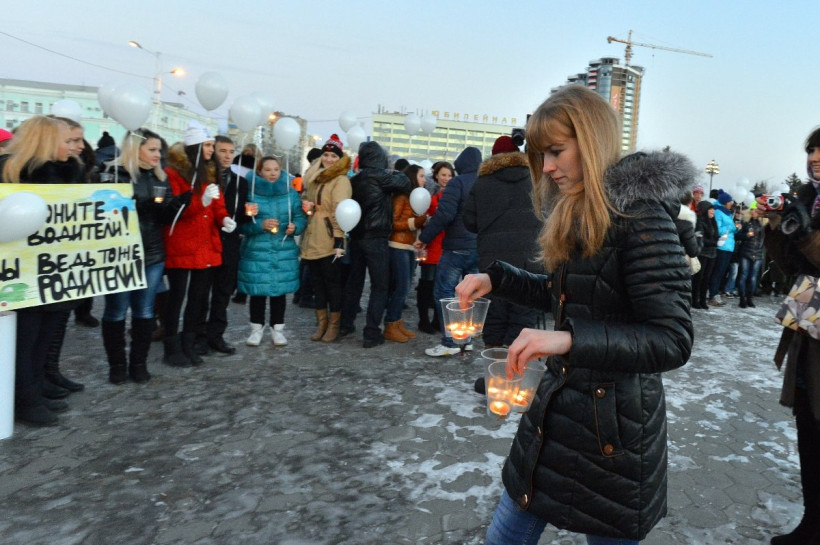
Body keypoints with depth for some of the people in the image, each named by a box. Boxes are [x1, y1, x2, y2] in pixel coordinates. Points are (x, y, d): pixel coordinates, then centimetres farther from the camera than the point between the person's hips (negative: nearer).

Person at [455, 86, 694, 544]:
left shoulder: (641, 215, -18)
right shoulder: (576, 217, 8)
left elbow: (673, 340, -23)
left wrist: (569, 339, -35)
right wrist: (495, 278, 6)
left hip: (614, 429, -8)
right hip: (556, 411, 8)